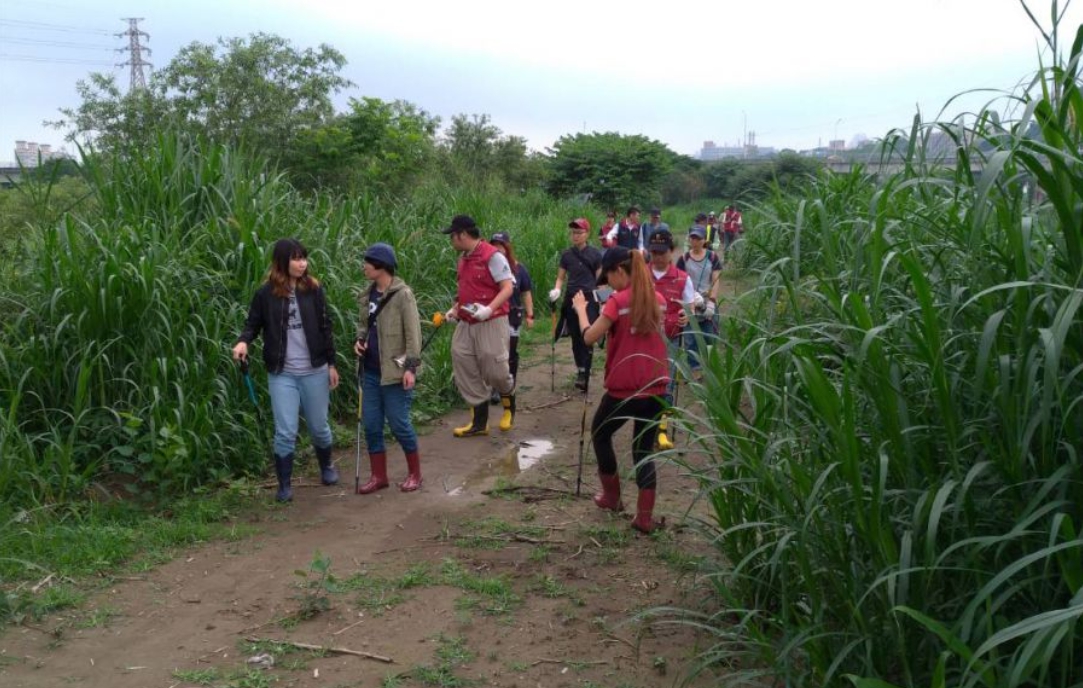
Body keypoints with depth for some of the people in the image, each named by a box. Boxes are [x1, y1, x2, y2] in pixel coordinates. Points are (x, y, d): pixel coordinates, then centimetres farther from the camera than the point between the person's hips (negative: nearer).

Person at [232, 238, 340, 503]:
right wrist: (243, 341, -18)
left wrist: (331, 364, 4)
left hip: (315, 371, 1)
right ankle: (284, 485, 12)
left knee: (319, 426, 14)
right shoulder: (266, 293, -4)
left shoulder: (313, 289, 0)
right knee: (285, 432, -3)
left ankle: (327, 466, 41)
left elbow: (325, 328, 4)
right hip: (282, 374, -1)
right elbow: (253, 324, 5)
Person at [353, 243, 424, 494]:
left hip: (394, 371, -7)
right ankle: (378, 476, 21)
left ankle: (414, 473, 18)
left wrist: (411, 366, -18)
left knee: (399, 423, 0)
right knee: (371, 424, 9)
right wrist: (359, 339, 1)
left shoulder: (402, 295, -12)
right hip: (370, 371, 7)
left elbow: (413, 333, -13)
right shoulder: (367, 295, 9)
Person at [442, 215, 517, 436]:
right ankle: (479, 421, 14)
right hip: (466, 324, 8)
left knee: (495, 371, -3)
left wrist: (489, 309, -28)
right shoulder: (463, 259, 11)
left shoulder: (492, 256, -14)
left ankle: (509, 405, 28)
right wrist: (455, 309, 10)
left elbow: (508, 288, -17)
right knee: (465, 372, 5)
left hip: (490, 323, -8)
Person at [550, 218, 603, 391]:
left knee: (587, 337, -12)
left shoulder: (595, 254, -2)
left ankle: (583, 375, -11)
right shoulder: (566, 254, 6)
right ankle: (580, 370, 21)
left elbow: (600, 280, 1)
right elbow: (560, 277, 11)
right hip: (571, 299, 3)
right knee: (576, 338, 8)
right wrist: (556, 290, -8)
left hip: (589, 299, -3)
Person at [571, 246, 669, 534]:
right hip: (655, 387, 5)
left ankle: (612, 496, 30)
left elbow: (590, 337, -11)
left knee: (600, 434, 21)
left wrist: (581, 308, 5)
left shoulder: (618, 301, -13)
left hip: (624, 388, -5)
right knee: (644, 450, 12)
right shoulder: (657, 299, 7)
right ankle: (645, 517, 8)